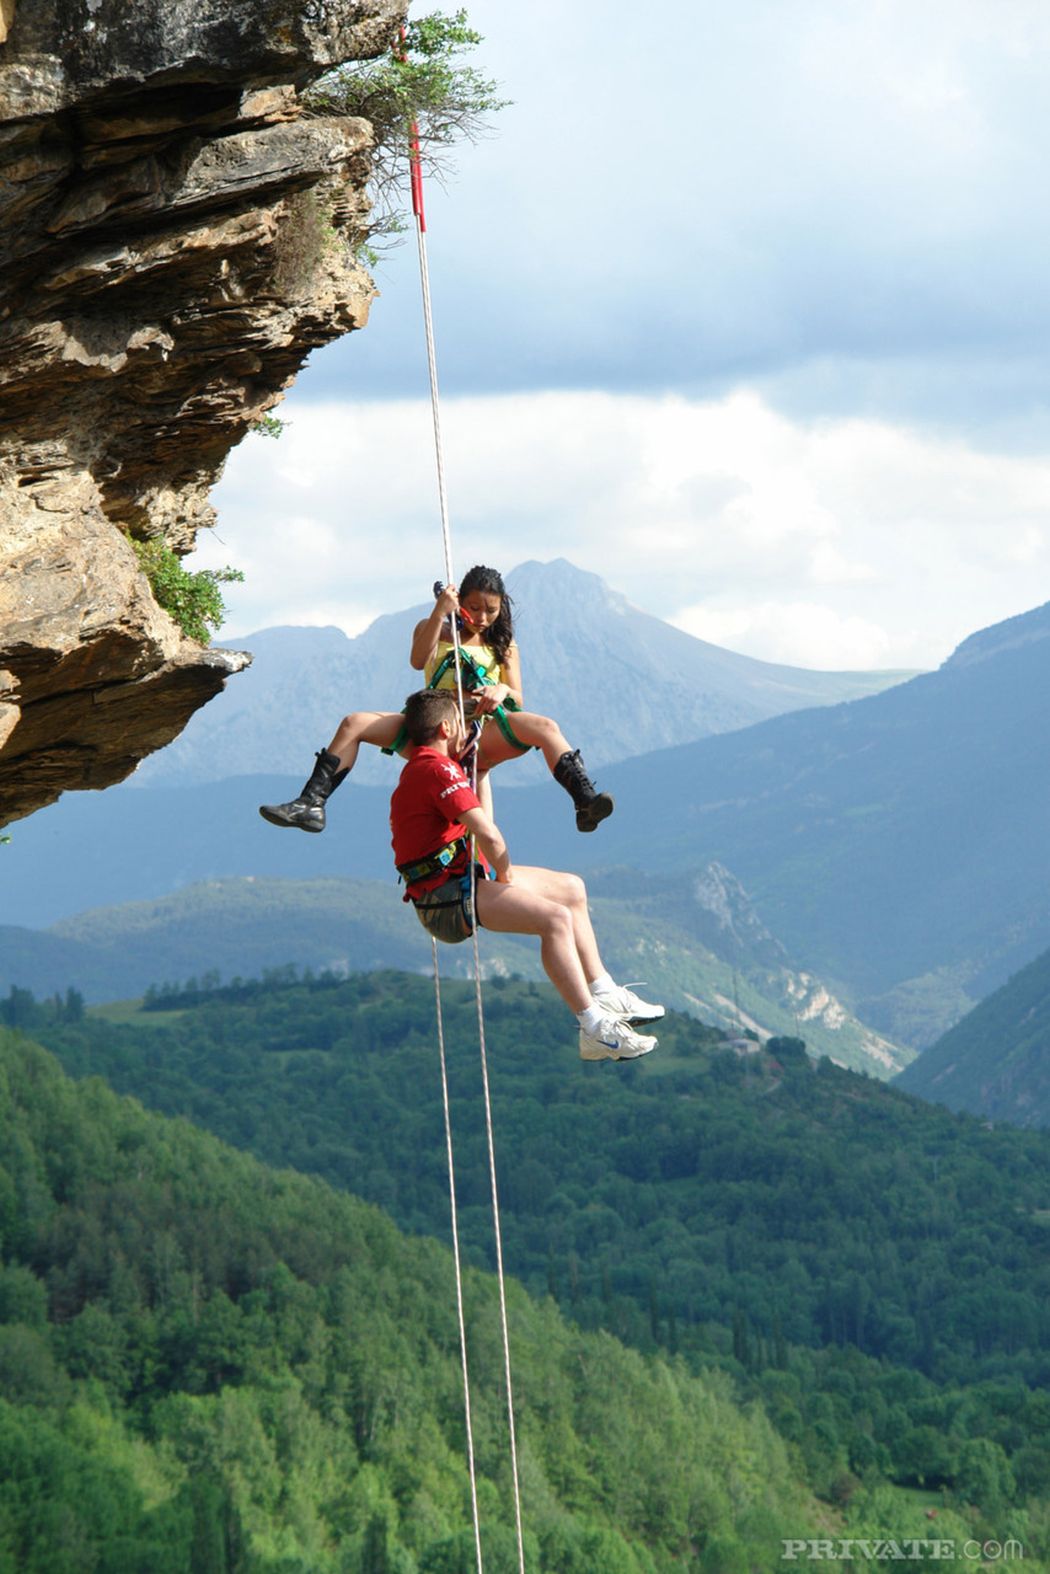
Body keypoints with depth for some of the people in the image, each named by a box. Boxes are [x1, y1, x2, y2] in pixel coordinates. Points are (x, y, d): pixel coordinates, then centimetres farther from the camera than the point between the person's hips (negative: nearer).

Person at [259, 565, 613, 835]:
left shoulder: (503, 645, 18)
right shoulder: (435, 631, 16)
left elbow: (517, 701, 10)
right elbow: (418, 661, -6)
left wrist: (502, 691, -15)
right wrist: (440, 613, -14)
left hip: (484, 733, -1)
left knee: (545, 727, -29)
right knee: (354, 724, -16)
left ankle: (585, 801, -40)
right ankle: (311, 804, -21)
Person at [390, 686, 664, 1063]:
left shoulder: (421, 766, 17)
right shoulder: (437, 769, -18)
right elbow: (488, 834, -28)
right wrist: (505, 873, -12)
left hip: (462, 878, 11)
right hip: (447, 899, -11)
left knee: (571, 889, 19)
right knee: (555, 918, -28)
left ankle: (604, 994, 23)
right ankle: (595, 1031, -31)